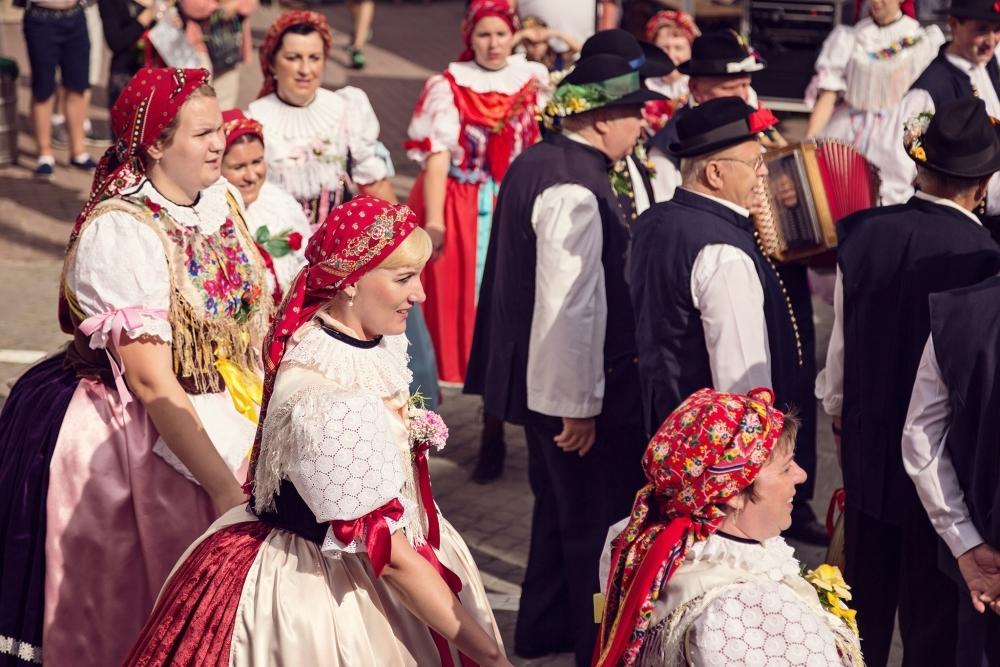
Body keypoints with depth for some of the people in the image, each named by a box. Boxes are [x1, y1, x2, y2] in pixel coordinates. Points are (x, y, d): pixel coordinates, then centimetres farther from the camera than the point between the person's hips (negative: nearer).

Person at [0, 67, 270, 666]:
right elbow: (152, 381, -25)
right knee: (127, 611, 7)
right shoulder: (121, 232, -22)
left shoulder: (223, 196, 0)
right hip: (135, 440, -7)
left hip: (218, 421, 7)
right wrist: (223, 487, -25)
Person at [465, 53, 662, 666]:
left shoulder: (536, 163, 8)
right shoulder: (575, 188, -24)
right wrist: (581, 404, -23)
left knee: (561, 509, 24)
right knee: (599, 521, 4)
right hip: (574, 388, -10)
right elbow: (573, 306, -27)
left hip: (537, 378, 11)